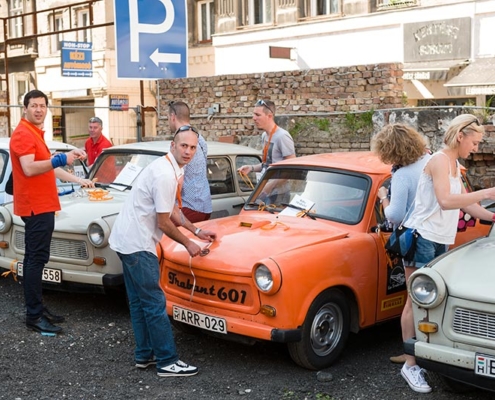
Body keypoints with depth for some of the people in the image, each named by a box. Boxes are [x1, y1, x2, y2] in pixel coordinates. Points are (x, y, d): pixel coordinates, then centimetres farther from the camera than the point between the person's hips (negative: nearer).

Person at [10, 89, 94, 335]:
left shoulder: (35, 134, 19)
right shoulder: (23, 134, -14)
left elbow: (49, 168, 25)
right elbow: (29, 169, -27)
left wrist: (78, 181, 24)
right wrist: (60, 159, -35)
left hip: (40, 206, 11)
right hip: (36, 206, -11)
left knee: (34, 259, 13)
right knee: (36, 259, -9)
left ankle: (36, 310, 20)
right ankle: (34, 317, -6)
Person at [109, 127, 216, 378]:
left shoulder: (171, 169, 10)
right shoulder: (165, 176, -22)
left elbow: (172, 210, 19)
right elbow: (164, 223, -18)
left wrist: (197, 231, 16)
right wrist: (188, 244, -5)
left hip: (127, 240, 11)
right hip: (137, 244, -11)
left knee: (139, 301, 16)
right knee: (155, 303, -6)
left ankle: (144, 355, 25)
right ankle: (167, 362, 1)